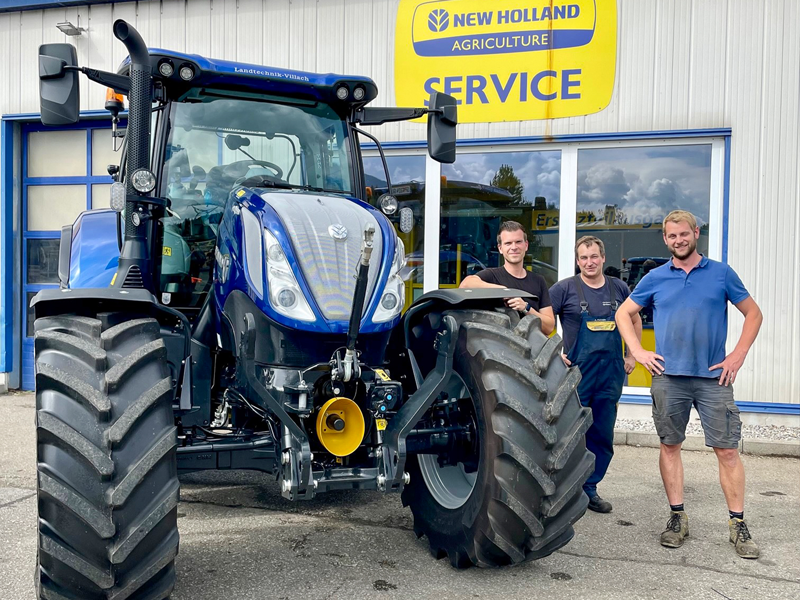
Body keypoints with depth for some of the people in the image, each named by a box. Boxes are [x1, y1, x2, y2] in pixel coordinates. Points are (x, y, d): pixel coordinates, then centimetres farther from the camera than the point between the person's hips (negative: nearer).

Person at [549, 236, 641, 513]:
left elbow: (635, 322, 22)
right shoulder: (565, 289, -4)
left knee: (602, 437, 11)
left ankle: (589, 488, 24)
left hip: (610, 376, 4)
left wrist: (631, 356, 14)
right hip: (576, 373, -4)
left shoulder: (619, 288, 8)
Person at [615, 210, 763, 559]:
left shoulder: (721, 273, 5)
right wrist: (638, 352, 2)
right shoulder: (655, 279, 7)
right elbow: (623, 313, 14)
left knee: (727, 450, 0)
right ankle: (677, 518, 18)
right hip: (668, 376, 1)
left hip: (714, 376, -1)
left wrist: (738, 355, -1)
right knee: (670, 446, 6)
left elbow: (753, 313, 9)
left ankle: (737, 524, 11)